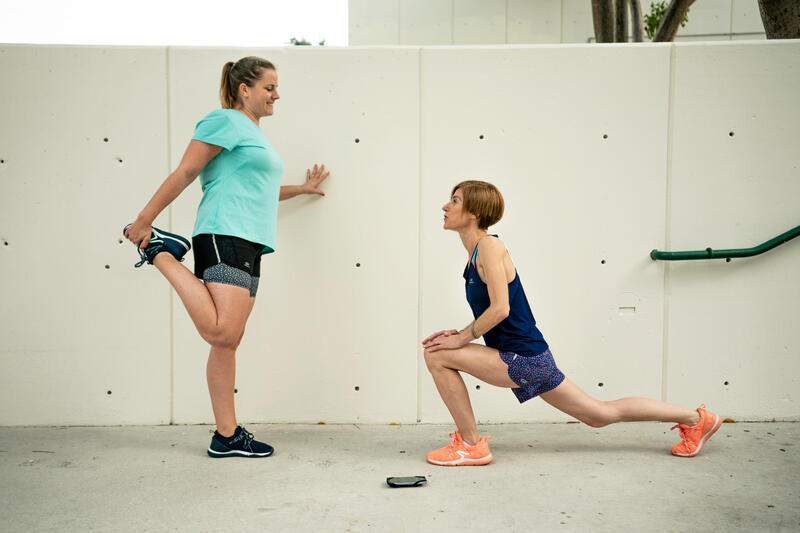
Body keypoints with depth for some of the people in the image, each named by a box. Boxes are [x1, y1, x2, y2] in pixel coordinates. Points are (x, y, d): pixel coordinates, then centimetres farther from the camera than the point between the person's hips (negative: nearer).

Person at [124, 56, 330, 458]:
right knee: (221, 332, -21)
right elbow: (184, 173, -7)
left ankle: (226, 436, 9)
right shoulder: (225, 121, 0)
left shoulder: (252, 134, 28)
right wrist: (144, 220, -11)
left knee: (227, 341, 7)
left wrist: (301, 189, 44)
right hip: (224, 235, -9)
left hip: (248, 243, 9)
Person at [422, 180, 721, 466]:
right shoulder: (476, 253, 13)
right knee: (601, 414, 18)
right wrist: (461, 334, 6)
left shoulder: (489, 246, -14)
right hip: (525, 359, 10)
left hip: (523, 359, -10)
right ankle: (695, 419, 30)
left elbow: (500, 309, -23)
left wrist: (462, 338, -15)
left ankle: (471, 445, -2)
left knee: (437, 356, -13)